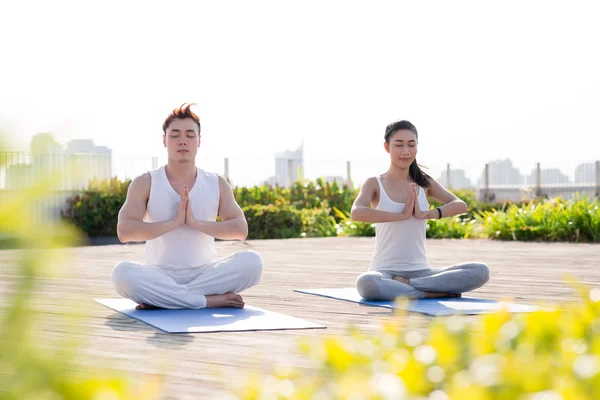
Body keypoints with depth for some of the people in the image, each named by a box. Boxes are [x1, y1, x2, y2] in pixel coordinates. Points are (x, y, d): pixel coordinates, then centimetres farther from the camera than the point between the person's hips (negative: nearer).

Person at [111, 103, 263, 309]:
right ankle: (212, 300, -29)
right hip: (160, 275, -2)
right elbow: (124, 232, -13)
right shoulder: (145, 183, 0)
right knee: (122, 272, -35)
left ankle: (163, 299, -23)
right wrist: (174, 222, -19)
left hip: (204, 274, 2)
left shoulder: (217, 184, 6)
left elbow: (240, 229, -5)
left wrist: (196, 223, -18)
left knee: (251, 261, -27)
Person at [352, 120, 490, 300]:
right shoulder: (375, 184, 2)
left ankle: (405, 285, -18)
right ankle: (433, 292, -23)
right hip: (385, 271, -4)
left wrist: (425, 214, -19)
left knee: (481, 271, -19)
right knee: (366, 283, -41)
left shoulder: (424, 182, 11)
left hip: (420, 271, 4)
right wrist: (401, 215, -20)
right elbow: (356, 213, -19)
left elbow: (460, 205, -4)